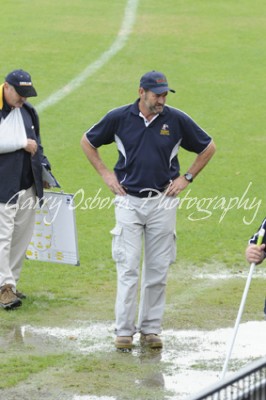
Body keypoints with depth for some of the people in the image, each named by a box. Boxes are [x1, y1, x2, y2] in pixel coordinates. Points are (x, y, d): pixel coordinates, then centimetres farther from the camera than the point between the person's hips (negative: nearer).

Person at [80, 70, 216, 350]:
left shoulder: (177, 120, -2)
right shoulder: (119, 118, -3)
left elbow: (208, 148, 11)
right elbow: (87, 141, 13)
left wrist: (187, 178, 5)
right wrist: (105, 174, 6)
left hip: (162, 201, 1)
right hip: (128, 201, -1)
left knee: (158, 270, 4)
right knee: (127, 268, -4)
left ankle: (151, 329, 13)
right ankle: (124, 330, 0)